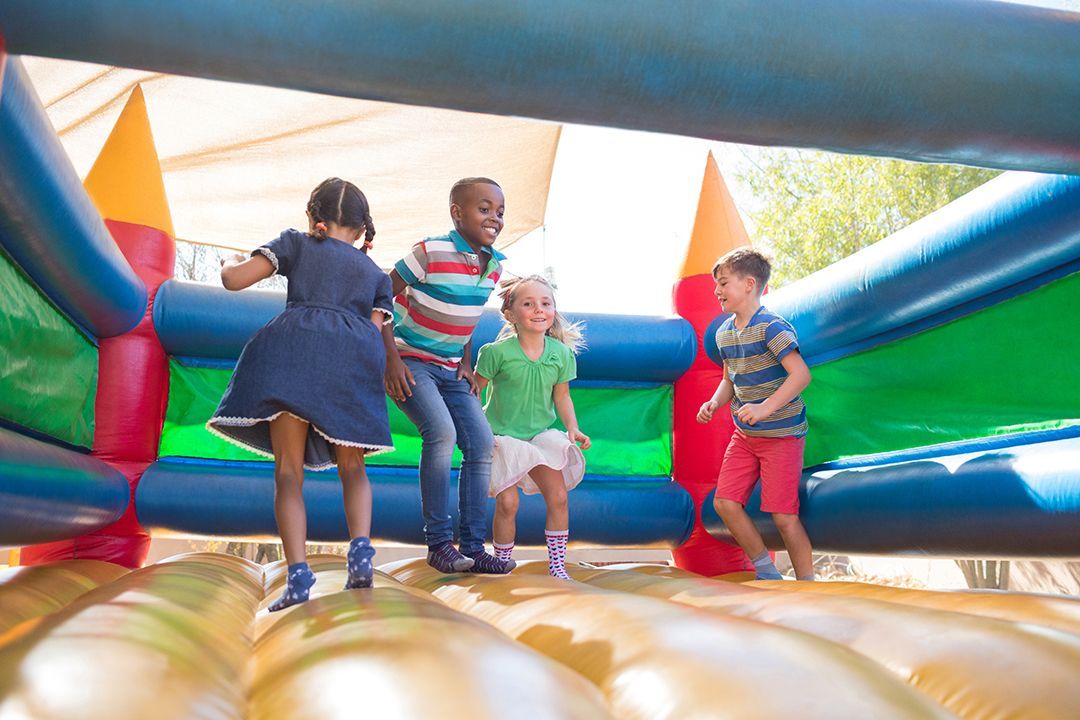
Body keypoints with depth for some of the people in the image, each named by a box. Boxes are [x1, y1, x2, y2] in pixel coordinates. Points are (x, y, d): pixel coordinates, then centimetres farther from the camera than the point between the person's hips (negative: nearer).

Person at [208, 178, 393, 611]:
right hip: (355, 357, 2)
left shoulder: (296, 243, 22)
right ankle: (360, 548, -9)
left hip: (294, 345, -2)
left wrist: (232, 261, 35)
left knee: (288, 471, 1)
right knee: (352, 467, 14)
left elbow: (234, 279, 13)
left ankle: (298, 574, -13)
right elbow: (376, 332, 18)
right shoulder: (377, 274, 29)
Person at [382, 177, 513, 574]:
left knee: (482, 443, -3)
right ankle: (439, 543, -12)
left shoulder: (494, 264, 1)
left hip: (450, 369, 7)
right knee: (441, 432, -26)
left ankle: (473, 548, 6)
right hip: (411, 362, -7)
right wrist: (391, 358, -19)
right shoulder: (430, 253, -18)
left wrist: (466, 364, 8)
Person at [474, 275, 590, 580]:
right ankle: (502, 564, 15)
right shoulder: (498, 352, -15)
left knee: (558, 496, -3)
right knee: (507, 503, -7)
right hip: (501, 437, -3)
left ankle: (557, 565, 11)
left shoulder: (561, 352, -4)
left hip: (541, 435, 3)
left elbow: (562, 396, 5)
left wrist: (572, 427, -8)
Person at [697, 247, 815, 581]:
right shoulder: (724, 332, 8)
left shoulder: (770, 326, -17)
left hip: (781, 433, -8)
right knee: (725, 502, 2)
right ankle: (767, 574, 19)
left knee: (783, 514, -5)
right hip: (744, 434, 8)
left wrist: (766, 407, -32)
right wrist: (713, 403, -1)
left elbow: (801, 374, -23)